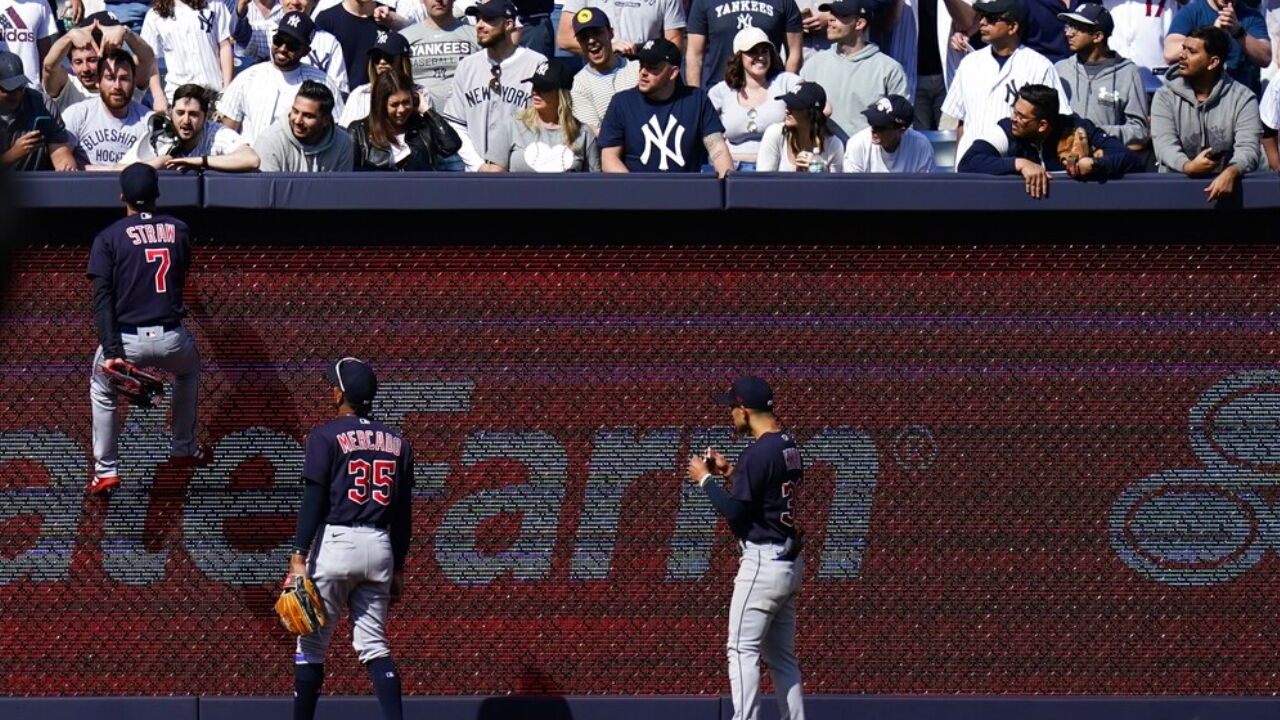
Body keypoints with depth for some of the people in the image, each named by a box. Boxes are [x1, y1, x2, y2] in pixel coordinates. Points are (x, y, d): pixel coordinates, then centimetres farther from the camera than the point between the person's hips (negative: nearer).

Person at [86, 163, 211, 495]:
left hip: (127, 340, -2)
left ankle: (106, 470, 20)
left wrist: (112, 352, -13)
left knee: (103, 391, 26)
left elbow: (103, 299, -9)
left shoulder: (109, 237, -2)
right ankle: (184, 450, 43)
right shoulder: (178, 230, 8)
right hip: (172, 339, 2)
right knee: (188, 369, 37)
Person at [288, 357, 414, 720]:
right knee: (374, 646, 6)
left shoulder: (326, 436, -4)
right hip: (380, 549, 5)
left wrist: (299, 557, -12)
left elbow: (313, 502, -10)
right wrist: (398, 569, 18)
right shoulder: (397, 442, 11)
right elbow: (403, 512, 13)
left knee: (311, 645, 4)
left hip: (335, 543, -5)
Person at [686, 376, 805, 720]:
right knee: (782, 655, 13)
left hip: (763, 560, -10)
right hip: (791, 562, 10)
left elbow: (733, 510, -18)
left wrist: (705, 479, -4)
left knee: (743, 649, -8)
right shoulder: (788, 446, 11)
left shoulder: (758, 453, -18)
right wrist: (730, 471, 20)